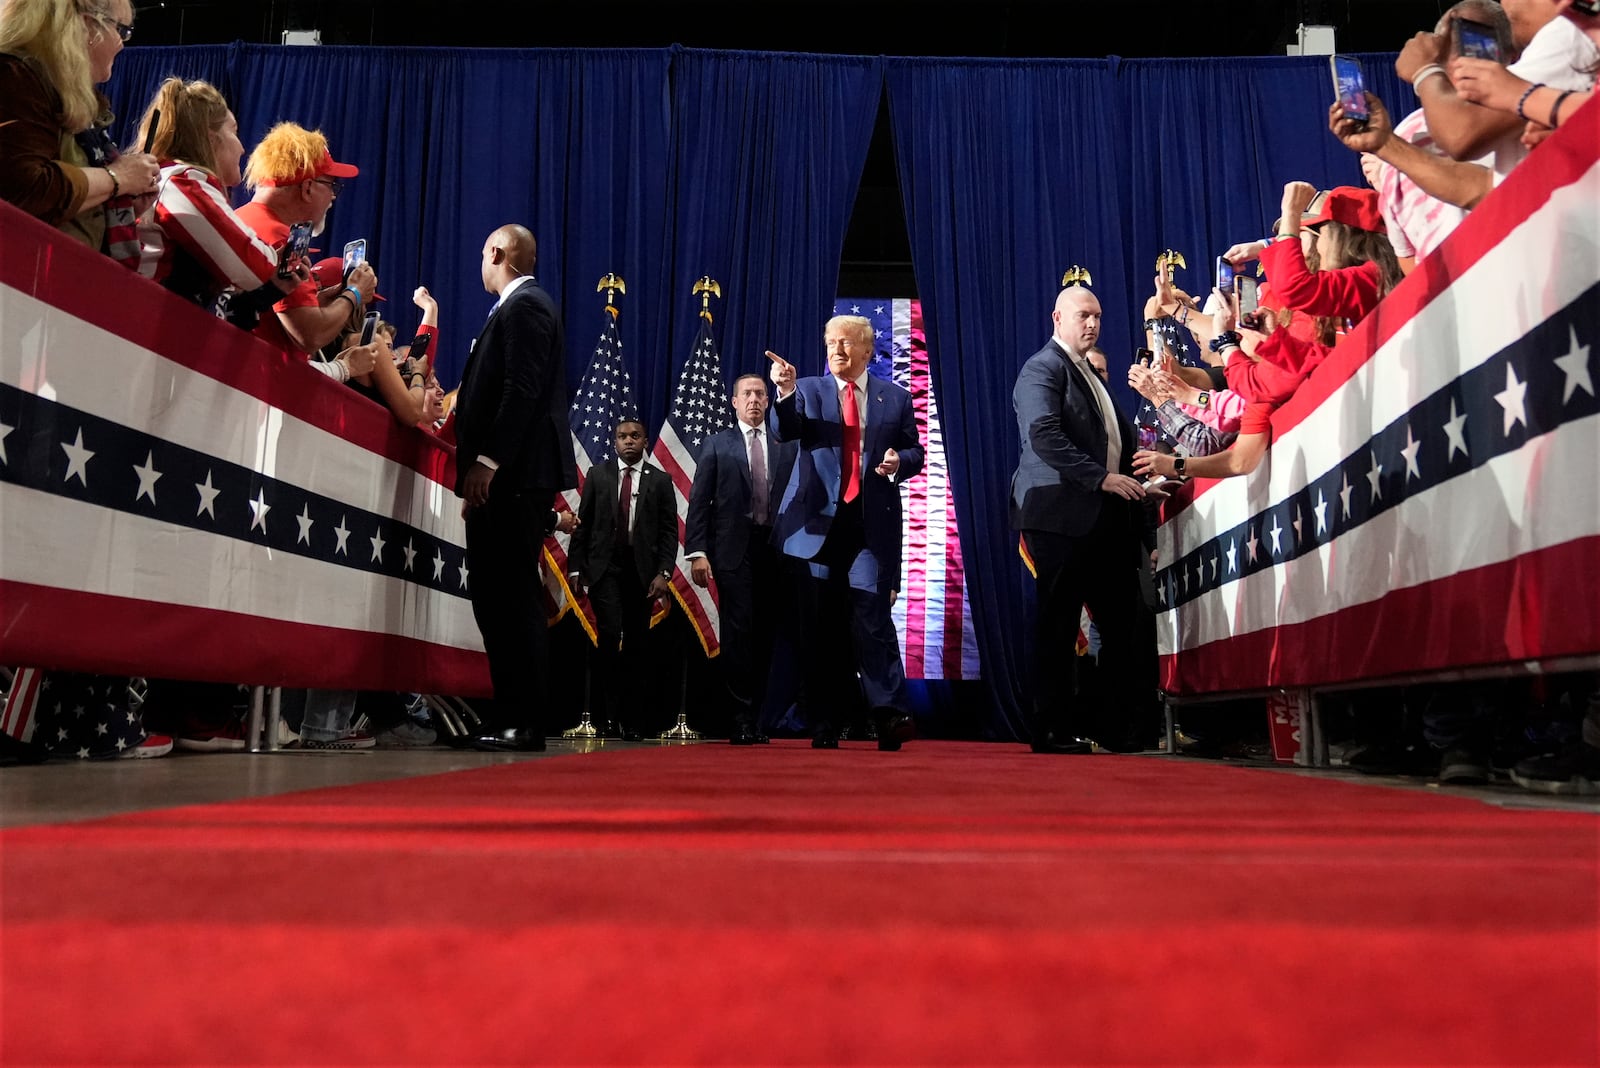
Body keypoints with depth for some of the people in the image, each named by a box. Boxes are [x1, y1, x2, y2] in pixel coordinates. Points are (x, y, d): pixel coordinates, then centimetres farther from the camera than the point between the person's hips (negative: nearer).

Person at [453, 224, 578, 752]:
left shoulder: (524, 305, -6)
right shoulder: (521, 306, 24)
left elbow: (522, 390, -18)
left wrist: (486, 461, -22)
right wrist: (479, 467, 20)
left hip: (512, 475, -10)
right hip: (505, 477, 10)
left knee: (513, 595, -9)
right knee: (495, 592, 8)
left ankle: (525, 722, -6)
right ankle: (510, 714, 11)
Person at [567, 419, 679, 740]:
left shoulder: (661, 480, 7)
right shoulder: (597, 475, 9)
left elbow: (669, 532, 3)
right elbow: (583, 525, 7)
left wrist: (663, 573, -7)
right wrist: (575, 568, 1)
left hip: (642, 571, 1)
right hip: (604, 568, 0)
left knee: (635, 645, 3)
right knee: (609, 633, -17)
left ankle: (631, 720, 10)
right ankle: (608, 712, -7)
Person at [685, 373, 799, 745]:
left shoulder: (787, 446, 14)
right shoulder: (717, 444, 9)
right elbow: (699, 501, 3)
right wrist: (696, 551, -5)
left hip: (776, 549, 2)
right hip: (733, 550, -2)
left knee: (765, 634, 3)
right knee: (738, 631, -8)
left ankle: (753, 720, 11)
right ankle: (742, 719, -2)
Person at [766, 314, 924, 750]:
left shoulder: (895, 398, 12)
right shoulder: (808, 390, 10)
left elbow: (914, 451, 16)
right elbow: (785, 433, -8)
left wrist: (899, 461, -7)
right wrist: (786, 393, -26)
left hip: (872, 523, -1)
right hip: (818, 521, 1)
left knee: (871, 614, -13)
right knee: (820, 625, 3)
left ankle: (891, 714, -9)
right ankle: (824, 723, 10)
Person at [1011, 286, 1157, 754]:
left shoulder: (1090, 375, 24)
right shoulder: (1043, 368, -5)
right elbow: (1044, 436, -19)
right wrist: (1102, 477, -21)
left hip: (1104, 518, 9)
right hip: (1063, 514, -9)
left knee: (1125, 624, 7)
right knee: (1058, 623, -3)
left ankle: (1121, 725, 15)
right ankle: (1054, 729, 4)